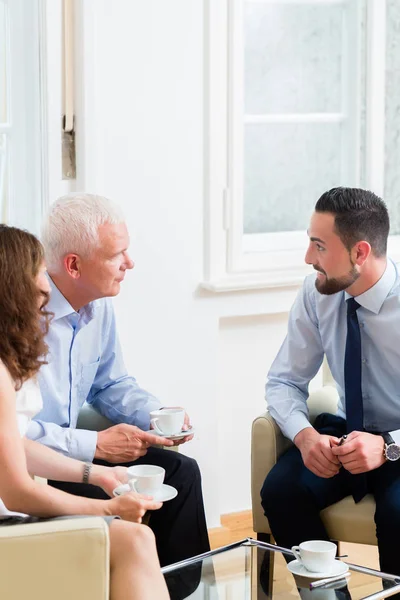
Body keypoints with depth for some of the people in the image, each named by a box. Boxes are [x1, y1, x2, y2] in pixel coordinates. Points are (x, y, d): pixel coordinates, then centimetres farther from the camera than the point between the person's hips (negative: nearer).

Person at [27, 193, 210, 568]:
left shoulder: (99, 305, 3)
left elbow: (110, 384, 18)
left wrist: (157, 415, -2)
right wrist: (95, 445, -24)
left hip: (66, 449, 9)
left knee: (180, 472, -2)